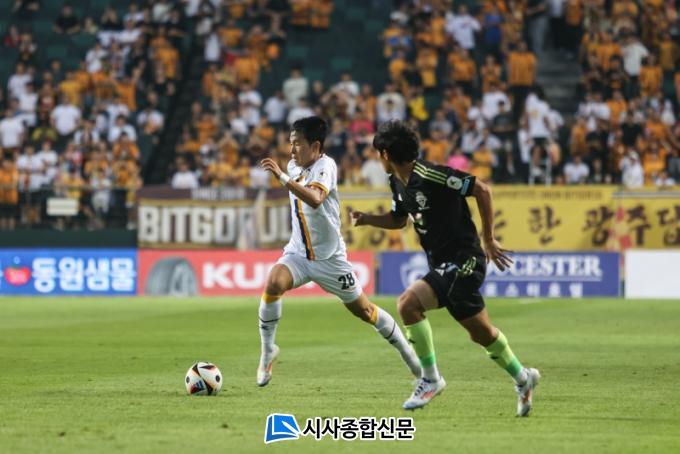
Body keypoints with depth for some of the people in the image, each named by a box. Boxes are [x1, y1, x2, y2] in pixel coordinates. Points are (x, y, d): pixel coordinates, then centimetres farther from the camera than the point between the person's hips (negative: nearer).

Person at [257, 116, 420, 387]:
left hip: (329, 256, -5)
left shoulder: (325, 166, -19)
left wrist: (281, 177, -46)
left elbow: (315, 199, -40)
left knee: (362, 309, 7)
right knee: (273, 284, -26)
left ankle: (406, 350, 28)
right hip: (298, 252, 5)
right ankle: (268, 350, -12)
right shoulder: (295, 166, 4)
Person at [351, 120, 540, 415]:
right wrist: (367, 219, 5)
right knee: (481, 333, 18)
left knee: (408, 302, -23)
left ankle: (430, 379, -11)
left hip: (463, 260, -9)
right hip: (442, 265, 9)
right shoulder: (398, 183, 7)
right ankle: (522, 379, 38)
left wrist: (488, 240, -12)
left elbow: (481, 190, -16)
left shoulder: (431, 176, -20)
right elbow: (398, 219, 24)